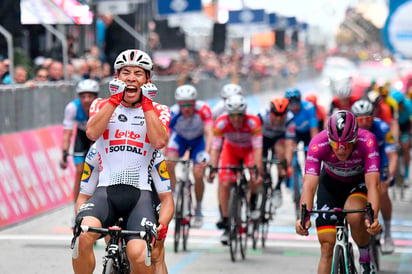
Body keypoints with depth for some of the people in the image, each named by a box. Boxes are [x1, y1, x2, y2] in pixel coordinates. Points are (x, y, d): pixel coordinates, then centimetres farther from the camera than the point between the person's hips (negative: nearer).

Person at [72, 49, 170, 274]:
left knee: (138, 255, -25)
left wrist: (146, 103, -4)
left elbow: (159, 141, -9)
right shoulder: (102, 106, 14)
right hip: (106, 189, 0)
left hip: (140, 192, 0)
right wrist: (115, 99, -6)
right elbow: (92, 132, -8)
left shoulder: (158, 112, 13)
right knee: (83, 235, -31)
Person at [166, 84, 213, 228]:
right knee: (169, 164, -27)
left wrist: (206, 153, -58)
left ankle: (198, 210, 9)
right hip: (180, 137, 1)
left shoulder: (203, 109, -35)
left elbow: (209, 132, -42)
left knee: (198, 175, -14)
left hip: (198, 139, -1)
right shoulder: (173, 113, -34)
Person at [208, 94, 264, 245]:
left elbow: (257, 148, -37)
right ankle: (226, 225, -5)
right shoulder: (221, 123, -30)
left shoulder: (253, 122, -34)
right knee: (224, 183, -16)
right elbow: (215, 148, -29)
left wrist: (258, 171, -46)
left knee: (255, 175, -32)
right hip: (231, 149, 2)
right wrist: (212, 169, -41)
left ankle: (253, 202, -1)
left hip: (249, 149, -2)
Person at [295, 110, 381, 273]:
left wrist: (373, 217, -57)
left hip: (359, 182, -1)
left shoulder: (367, 142, -35)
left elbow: (373, 184, -41)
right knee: (327, 246, -7)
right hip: (331, 182, 1)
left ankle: (365, 259, -5)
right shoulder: (318, 144, -34)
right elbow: (309, 185, -40)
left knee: (355, 216, -33)